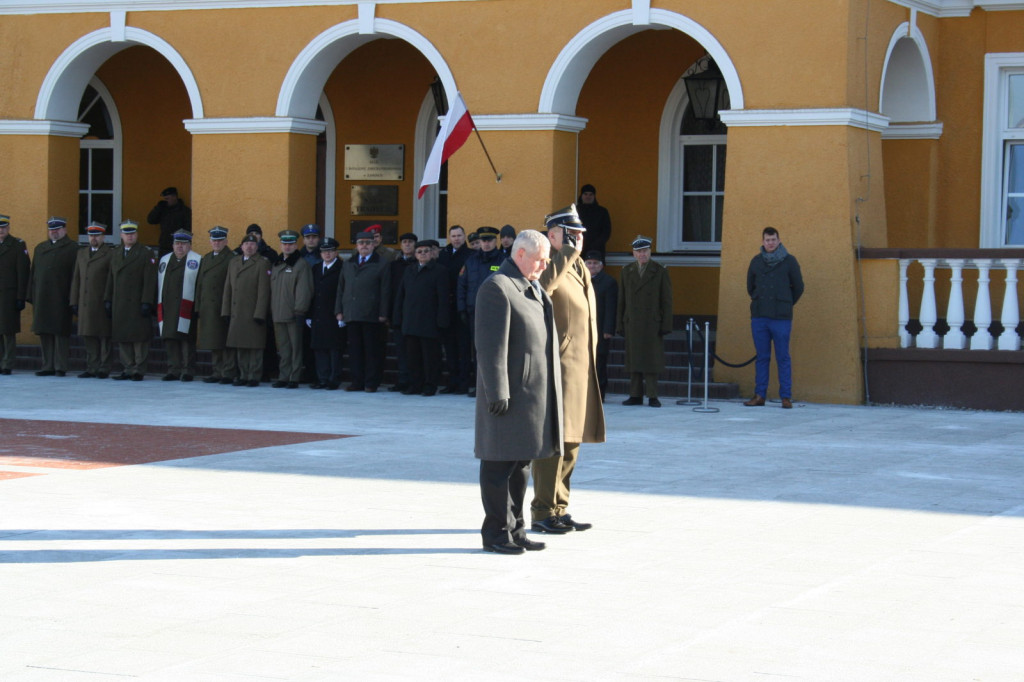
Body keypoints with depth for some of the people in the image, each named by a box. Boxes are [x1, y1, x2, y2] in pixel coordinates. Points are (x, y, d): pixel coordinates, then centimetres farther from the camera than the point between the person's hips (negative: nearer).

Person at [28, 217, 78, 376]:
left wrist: (72, 299, -13)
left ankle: (60, 367, -2)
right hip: (41, 300, 6)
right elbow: (33, 273, 17)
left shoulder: (72, 248, 0)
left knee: (61, 333, -4)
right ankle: (48, 365, 11)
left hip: (61, 300, -6)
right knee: (44, 333, 6)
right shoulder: (40, 248, 19)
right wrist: (31, 296, 9)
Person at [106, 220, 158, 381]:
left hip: (137, 305, -5)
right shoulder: (115, 254, 15)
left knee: (139, 339, -3)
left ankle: (138, 370, 1)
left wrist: (146, 302, -14)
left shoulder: (146, 253, -1)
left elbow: (149, 281, -7)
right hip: (119, 305, 5)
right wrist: (108, 300, 10)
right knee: (122, 339, 5)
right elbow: (110, 279, 16)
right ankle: (128, 369, 11)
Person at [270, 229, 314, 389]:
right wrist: (271, 310, 14)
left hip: (293, 314, -6)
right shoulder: (276, 265, 17)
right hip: (278, 314, 6)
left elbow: (304, 291, -11)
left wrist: (300, 311, -16)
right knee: (283, 348, 9)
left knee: (295, 347, -2)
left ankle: (294, 378, 1)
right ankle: (283, 377, 12)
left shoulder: (301, 265, -6)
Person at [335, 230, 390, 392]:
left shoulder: (381, 265, 3)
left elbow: (385, 292, -2)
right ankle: (357, 381, 10)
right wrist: (339, 311, 10)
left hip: (372, 316, -4)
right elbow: (341, 289, 18)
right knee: (355, 350, 5)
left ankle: (371, 383, 2)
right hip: (351, 315, 4)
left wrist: (383, 314, -9)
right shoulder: (348, 265, 17)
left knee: (372, 350, -2)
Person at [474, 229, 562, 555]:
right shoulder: (496, 288, -13)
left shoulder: (533, 288, 18)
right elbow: (491, 345, -18)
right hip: (509, 393, -10)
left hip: (535, 392, 10)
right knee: (501, 464, -2)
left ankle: (515, 529, 21)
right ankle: (496, 532, 4)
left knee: (522, 464, 14)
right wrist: (497, 392, -21)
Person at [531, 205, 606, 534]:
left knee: (570, 440, 13)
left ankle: (559, 509, 20)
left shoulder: (580, 269, 19)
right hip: (557, 365, -9)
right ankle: (543, 512, -3)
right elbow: (541, 287, -34)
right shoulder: (549, 265, -9)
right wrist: (566, 255, -25)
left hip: (581, 368, 9)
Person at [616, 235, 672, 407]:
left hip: (652, 324, -3)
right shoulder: (626, 272, 11)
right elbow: (621, 301, 10)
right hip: (632, 324, 3)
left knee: (651, 360, -3)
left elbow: (666, 301, 1)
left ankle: (652, 396, 0)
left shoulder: (660, 272, 3)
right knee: (634, 360, 3)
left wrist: (666, 325, -5)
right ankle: (636, 395, 8)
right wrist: (619, 325, 4)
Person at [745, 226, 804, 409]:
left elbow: (798, 287, 8)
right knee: (762, 357, 6)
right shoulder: (756, 261, 9)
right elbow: (750, 287, 21)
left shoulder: (789, 261, 1)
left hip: (781, 318, -3)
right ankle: (759, 395, 9)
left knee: (783, 358, -1)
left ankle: (786, 397, 2)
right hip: (759, 318, 3)